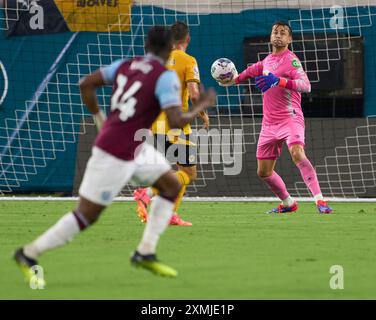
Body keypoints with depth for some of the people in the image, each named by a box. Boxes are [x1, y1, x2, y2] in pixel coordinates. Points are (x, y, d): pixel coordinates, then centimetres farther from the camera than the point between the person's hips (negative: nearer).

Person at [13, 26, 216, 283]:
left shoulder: (126, 65, 5)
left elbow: (86, 83, 5)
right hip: (116, 155, -9)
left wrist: (99, 118, 13)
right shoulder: (166, 77, -17)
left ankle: (145, 253, 15)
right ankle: (29, 254, 8)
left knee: (172, 185, 14)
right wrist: (202, 106, -8)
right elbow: (176, 122, -24)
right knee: (87, 214, 0)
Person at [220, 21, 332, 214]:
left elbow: (305, 85, -24)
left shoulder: (291, 60, -8)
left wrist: (279, 81, -36)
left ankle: (320, 201, -37)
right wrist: (232, 80, 44)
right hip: (269, 123, 8)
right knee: (263, 172, 10)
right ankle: (288, 203, 29)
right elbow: (252, 71, 37)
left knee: (297, 153, -32)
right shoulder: (267, 60, 14)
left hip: (290, 117, -8)